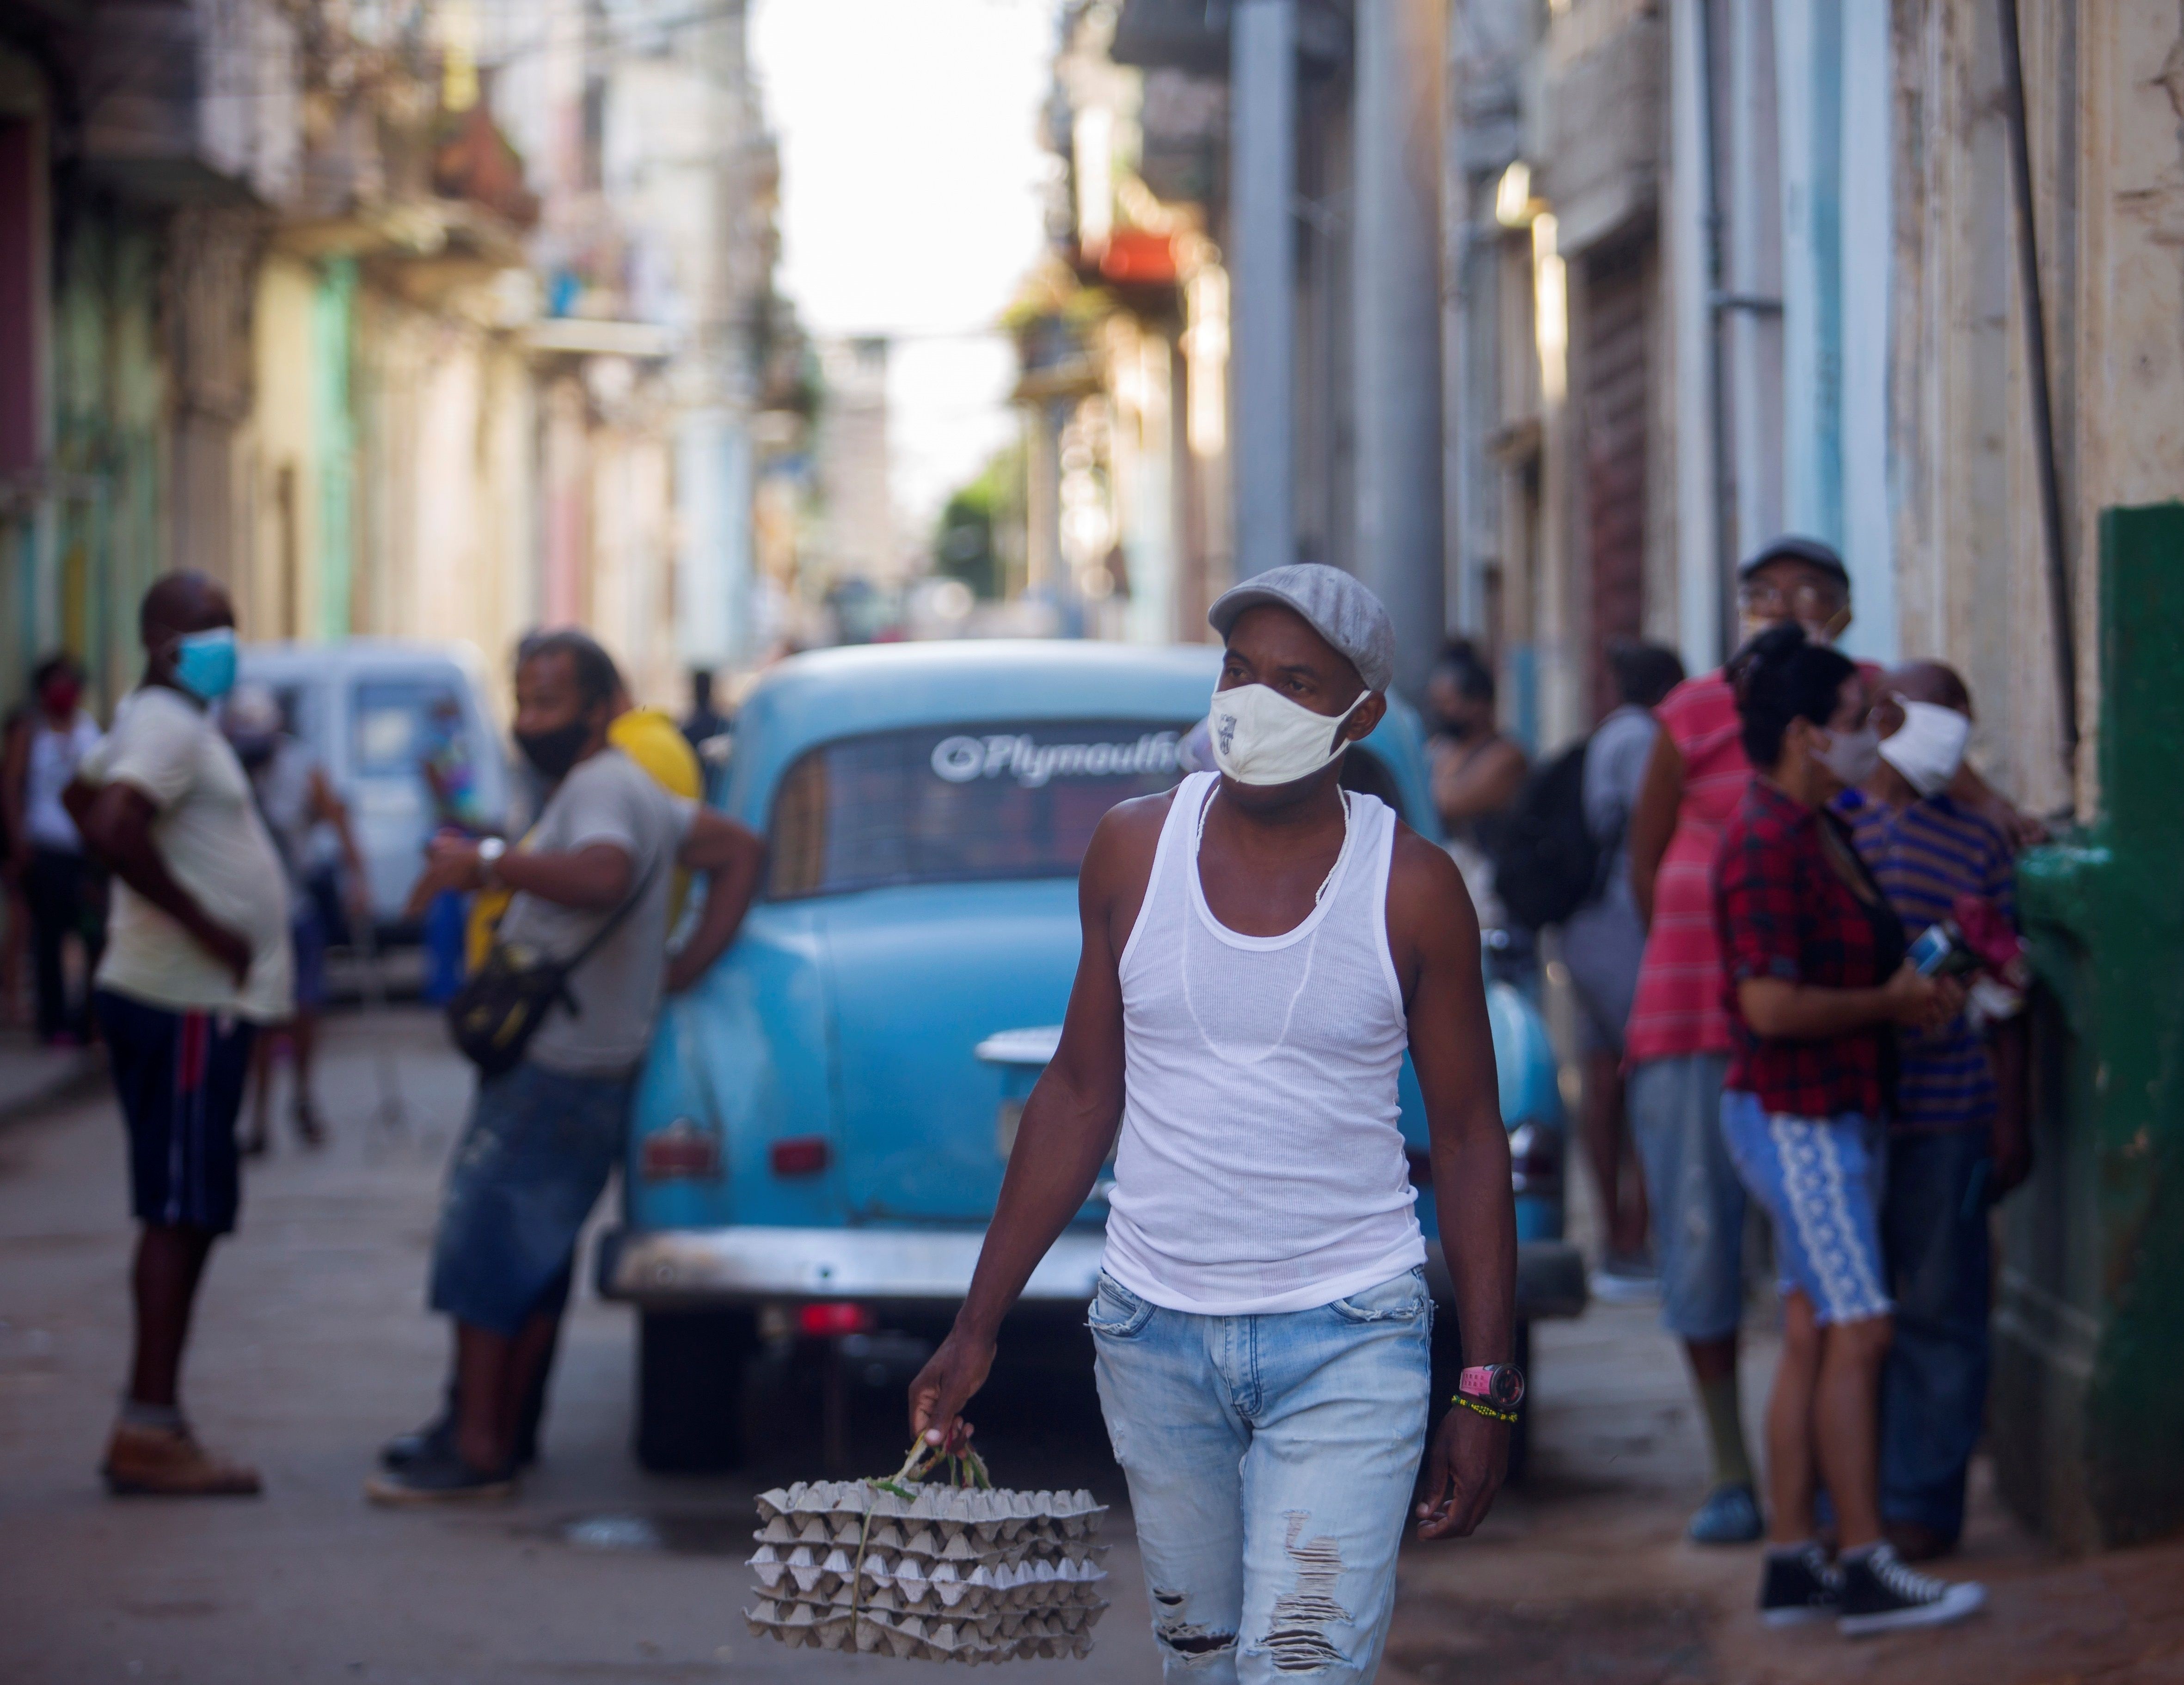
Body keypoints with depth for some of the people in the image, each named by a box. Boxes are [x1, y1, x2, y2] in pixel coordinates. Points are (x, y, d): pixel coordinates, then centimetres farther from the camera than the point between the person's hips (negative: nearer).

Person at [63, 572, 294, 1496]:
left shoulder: (159, 721, 17)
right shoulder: (168, 725, -15)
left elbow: (81, 797, 32)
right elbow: (111, 827, -30)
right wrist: (203, 924, -22)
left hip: (190, 999, 10)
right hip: (188, 1003, -10)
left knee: (185, 1217, 12)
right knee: (181, 1214, -9)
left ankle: (152, 1428, 15)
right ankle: (149, 1430, -8)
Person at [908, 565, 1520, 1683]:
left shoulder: (1412, 890, -4)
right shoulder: (1135, 851, 2)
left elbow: (1469, 1139, 1)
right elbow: (1080, 1097, 9)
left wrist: (1486, 1389, -5)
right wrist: (976, 1327, 7)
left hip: (1346, 1345, -3)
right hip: (1155, 1335, 3)